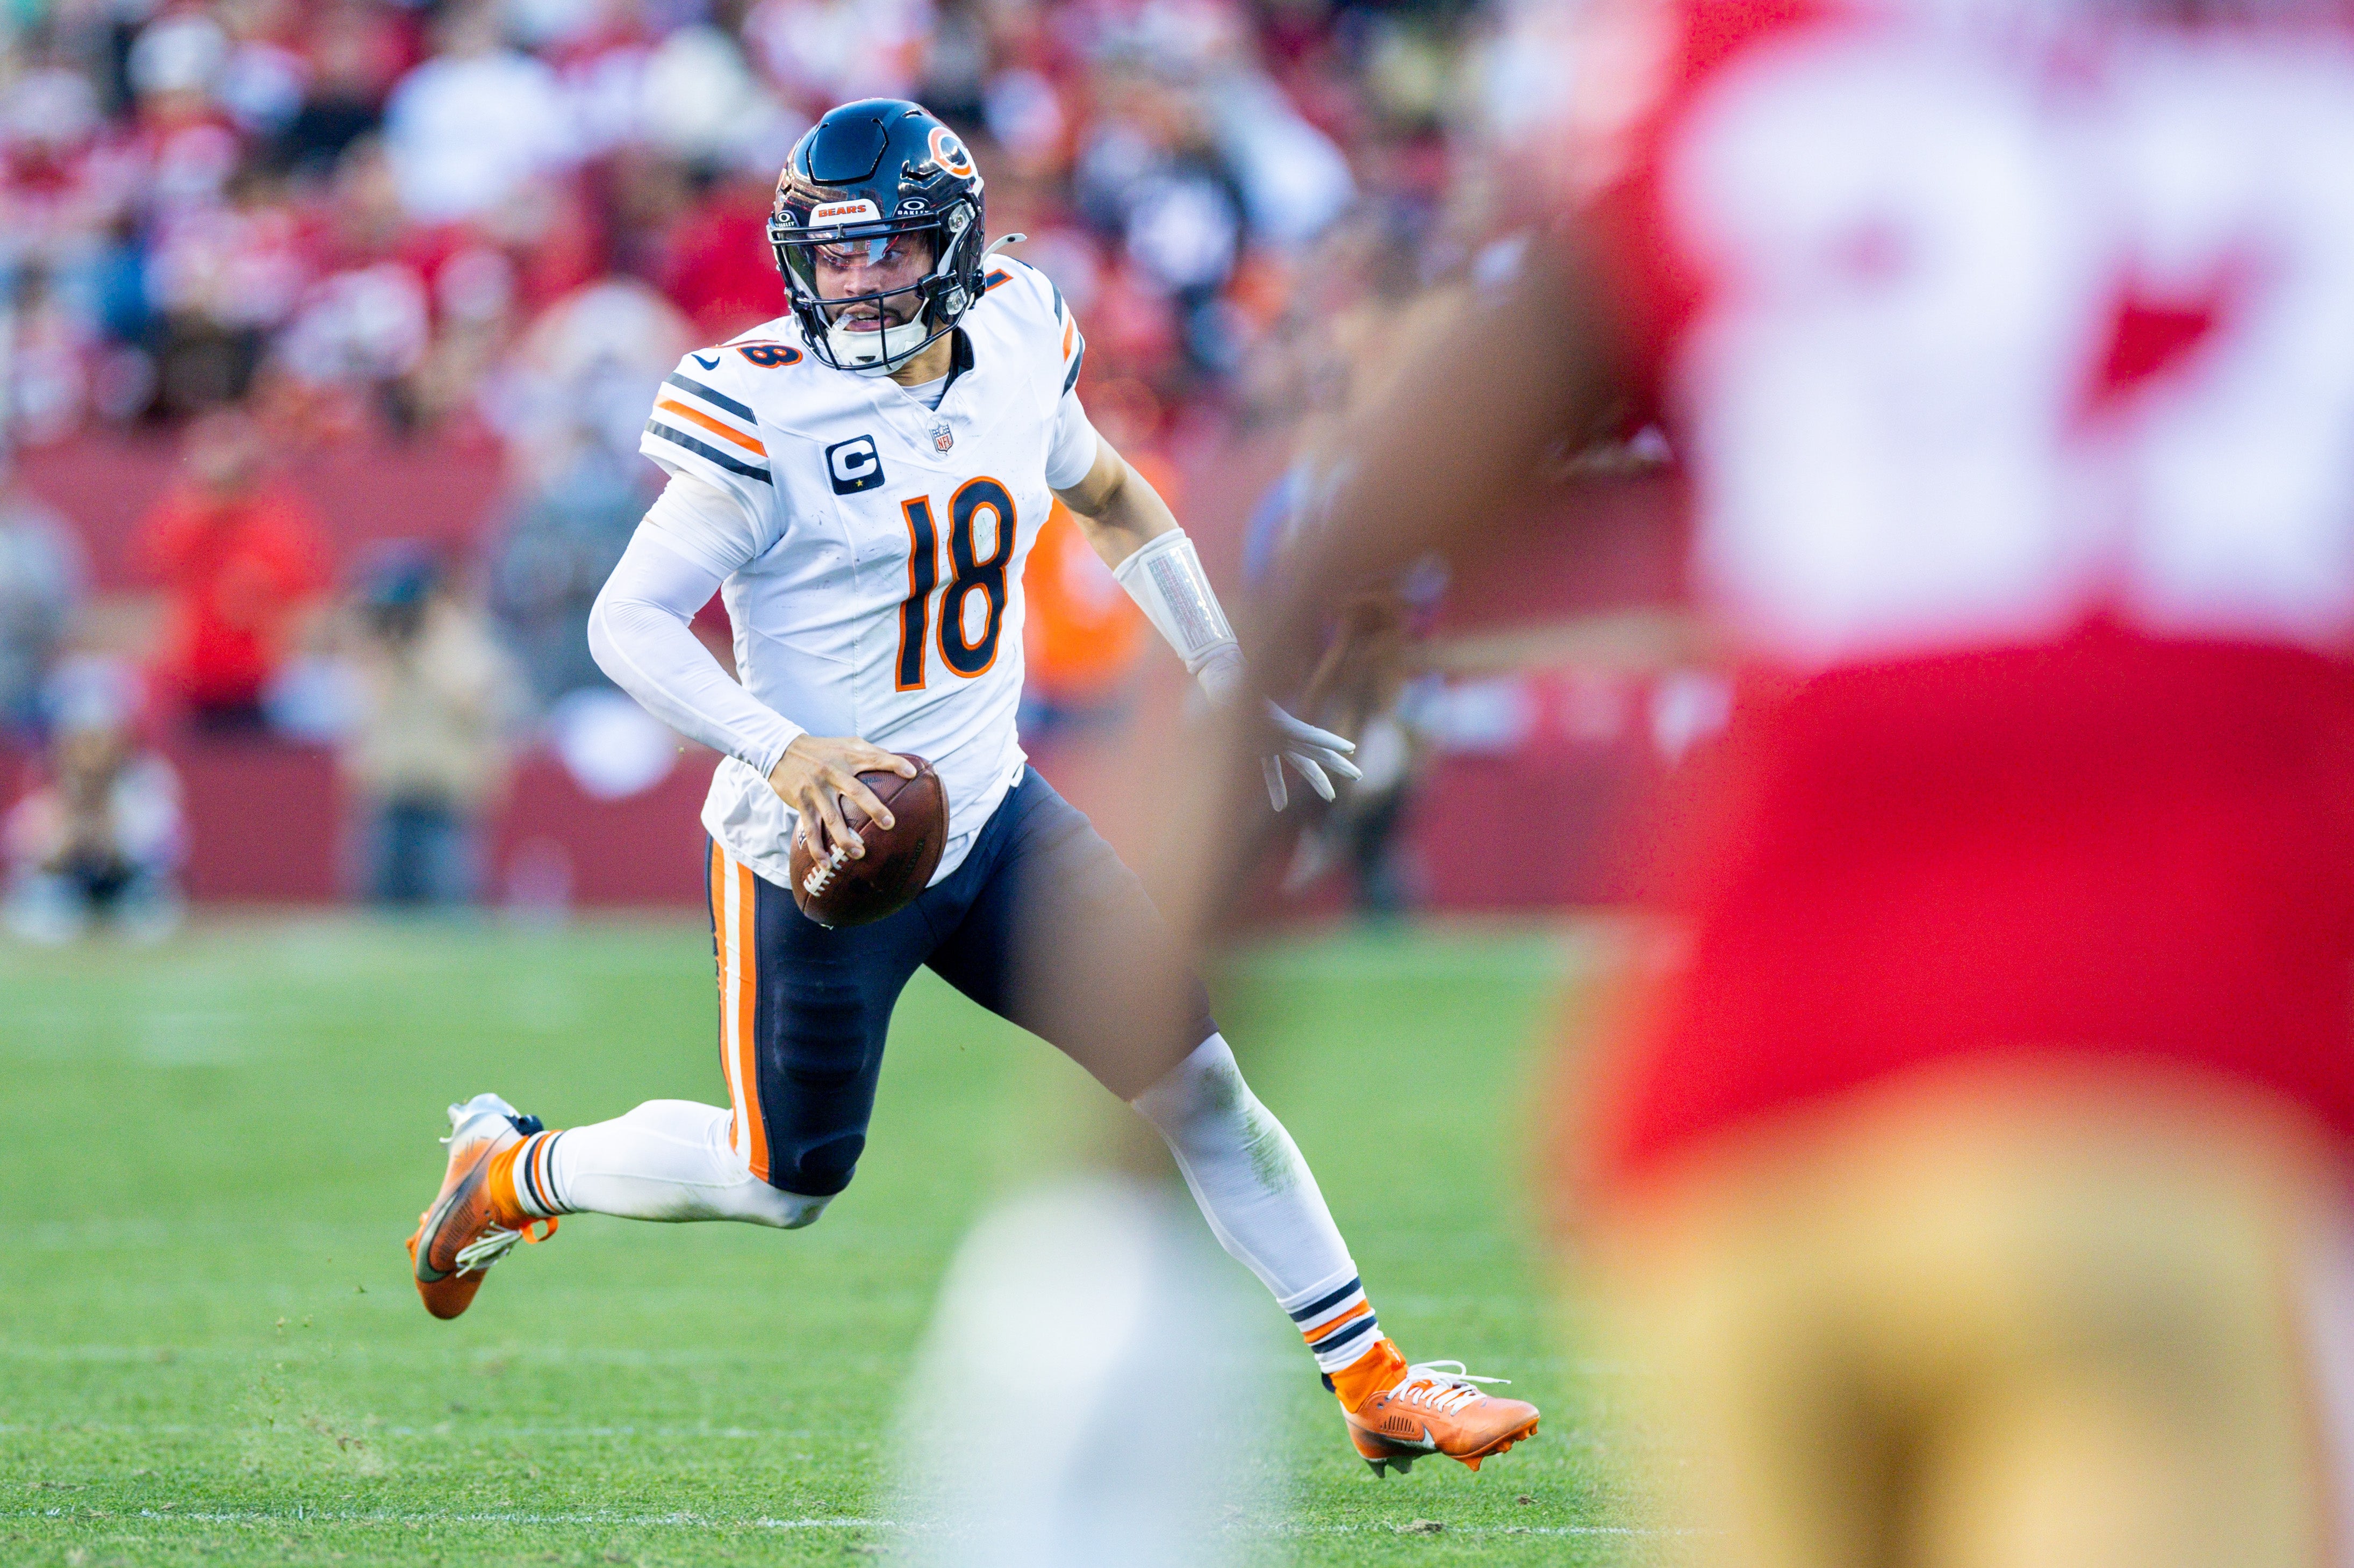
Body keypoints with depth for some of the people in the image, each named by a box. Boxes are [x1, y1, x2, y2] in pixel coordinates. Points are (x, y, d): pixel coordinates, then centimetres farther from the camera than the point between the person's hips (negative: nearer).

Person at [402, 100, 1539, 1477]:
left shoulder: (1019, 344, -1)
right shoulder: (768, 410, -19)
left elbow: (1110, 502, 20)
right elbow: (630, 619, -20)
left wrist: (1230, 679, 20)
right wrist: (783, 750, -34)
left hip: (993, 815, 5)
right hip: (815, 847, -5)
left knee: (1195, 1074, -2)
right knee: (785, 1181, 8)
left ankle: (1375, 1384, 6)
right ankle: (513, 1171, 33)